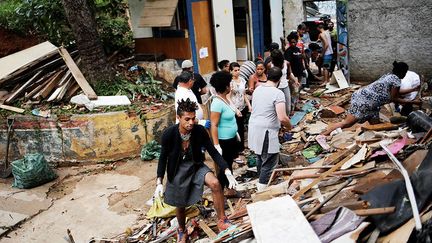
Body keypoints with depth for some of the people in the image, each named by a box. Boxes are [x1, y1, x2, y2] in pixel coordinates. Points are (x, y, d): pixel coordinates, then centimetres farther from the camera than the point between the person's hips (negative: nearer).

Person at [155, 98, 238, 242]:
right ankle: (182, 231, 45)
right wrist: (159, 183, -13)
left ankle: (222, 221, -8)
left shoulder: (199, 131, -20)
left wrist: (228, 173, -23)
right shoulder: (169, 134, -24)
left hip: (196, 166, 1)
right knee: (180, 204, 13)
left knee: (215, 183, -27)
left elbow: (213, 152, -14)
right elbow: (163, 158, -10)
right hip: (178, 170, -1)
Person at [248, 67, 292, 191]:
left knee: (260, 157, 24)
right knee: (269, 162, 4)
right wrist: (289, 127, -3)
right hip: (266, 132, -8)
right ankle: (263, 188, 10)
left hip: (254, 129, 8)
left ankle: (261, 182, 41)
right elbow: (282, 118, -23)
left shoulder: (257, 89, 6)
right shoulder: (278, 93, -17)